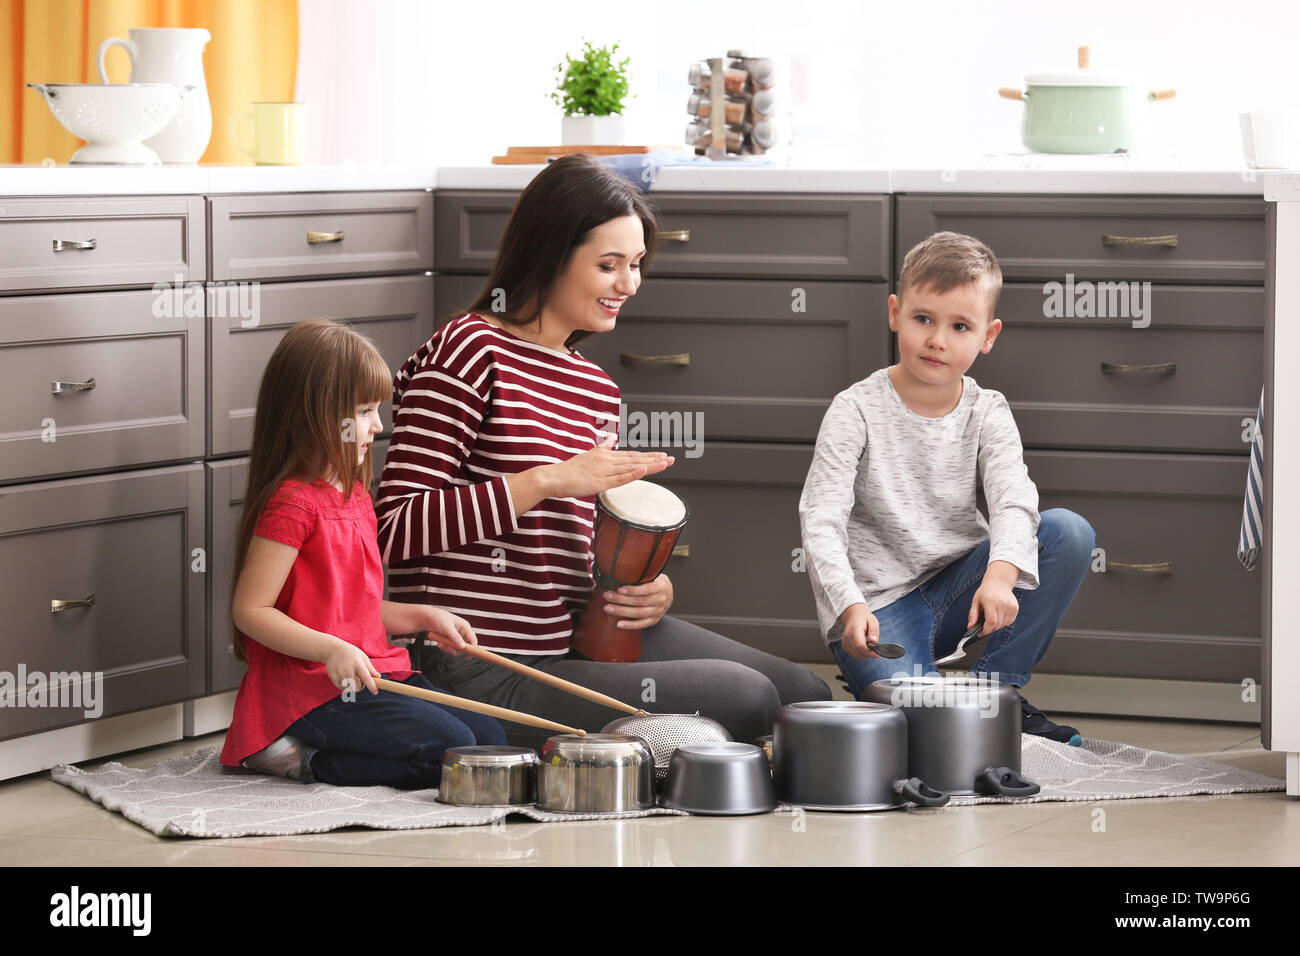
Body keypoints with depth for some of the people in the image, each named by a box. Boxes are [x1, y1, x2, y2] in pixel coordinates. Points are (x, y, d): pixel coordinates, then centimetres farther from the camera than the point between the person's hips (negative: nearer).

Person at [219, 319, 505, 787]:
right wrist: (331, 650, -26)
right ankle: (304, 759, -9)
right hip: (310, 690, -10)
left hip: (371, 674, 10)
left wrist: (422, 617, 11)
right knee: (448, 748, -21)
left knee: (488, 735, 0)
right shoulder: (291, 503, -15)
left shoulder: (354, 494, 16)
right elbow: (251, 611, -18)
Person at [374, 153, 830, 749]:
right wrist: (548, 480, -23)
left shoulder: (597, 388, 17)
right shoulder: (471, 352, -10)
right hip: (483, 677, -9)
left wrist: (652, 593, 2)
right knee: (746, 699, -18)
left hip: (581, 638, 9)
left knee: (804, 696, 3)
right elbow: (393, 531, -19)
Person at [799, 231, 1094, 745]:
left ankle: (995, 690, -8)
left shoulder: (987, 413, 0)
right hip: (880, 602, -5)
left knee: (1068, 531, -18)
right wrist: (849, 605, -34)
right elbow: (820, 522, -16)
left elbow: (1014, 502, -16)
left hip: (958, 587, 5)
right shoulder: (856, 411, -9)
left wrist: (1001, 575, -38)